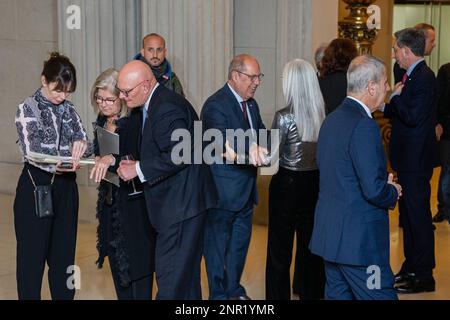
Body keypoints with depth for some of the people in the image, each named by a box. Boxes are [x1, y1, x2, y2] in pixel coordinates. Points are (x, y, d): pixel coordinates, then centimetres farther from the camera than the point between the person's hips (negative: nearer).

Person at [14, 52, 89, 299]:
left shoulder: (68, 109, 9)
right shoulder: (27, 108, -5)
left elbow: (85, 143, 3)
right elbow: (30, 150, -16)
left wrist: (81, 145, -21)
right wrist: (56, 165, -33)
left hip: (65, 187, 5)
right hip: (36, 187, -5)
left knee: (64, 254, 9)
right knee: (32, 254, 1)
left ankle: (63, 295, 18)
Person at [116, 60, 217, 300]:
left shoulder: (166, 109, -20)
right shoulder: (156, 103, 13)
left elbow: (179, 156, -25)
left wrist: (139, 169, -18)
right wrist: (137, 164, 8)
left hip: (181, 205, -11)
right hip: (184, 202, 11)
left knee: (170, 277, -7)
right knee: (186, 271, 19)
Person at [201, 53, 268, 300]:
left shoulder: (251, 104, 11)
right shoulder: (215, 105, -19)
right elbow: (224, 138, -36)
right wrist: (250, 147, -54)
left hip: (245, 189, 9)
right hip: (223, 190, -9)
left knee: (240, 242, 20)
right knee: (218, 245, 6)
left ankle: (234, 290, 36)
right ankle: (218, 295, 19)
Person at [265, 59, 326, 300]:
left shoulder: (284, 117, -17)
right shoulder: (322, 114, -3)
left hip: (287, 184, -5)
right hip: (314, 183, 5)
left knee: (280, 247, 7)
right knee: (310, 243, 17)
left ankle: (278, 294, 13)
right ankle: (311, 292, 28)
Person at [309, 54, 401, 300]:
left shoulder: (331, 120, 10)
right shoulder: (364, 126, -19)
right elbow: (374, 190, -24)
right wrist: (393, 193, -2)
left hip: (329, 234, 10)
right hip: (359, 241, -10)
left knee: (337, 294, 16)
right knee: (380, 295, -2)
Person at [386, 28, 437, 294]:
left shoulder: (423, 77, -19)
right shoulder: (414, 75, 12)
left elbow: (413, 117, -27)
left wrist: (396, 96, -14)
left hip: (416, 161, -10)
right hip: (408, 159, 10)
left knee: (418, 216, -1)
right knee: (408, 215, 18)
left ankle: (423, 276, 8)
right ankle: (411, 268, 30)